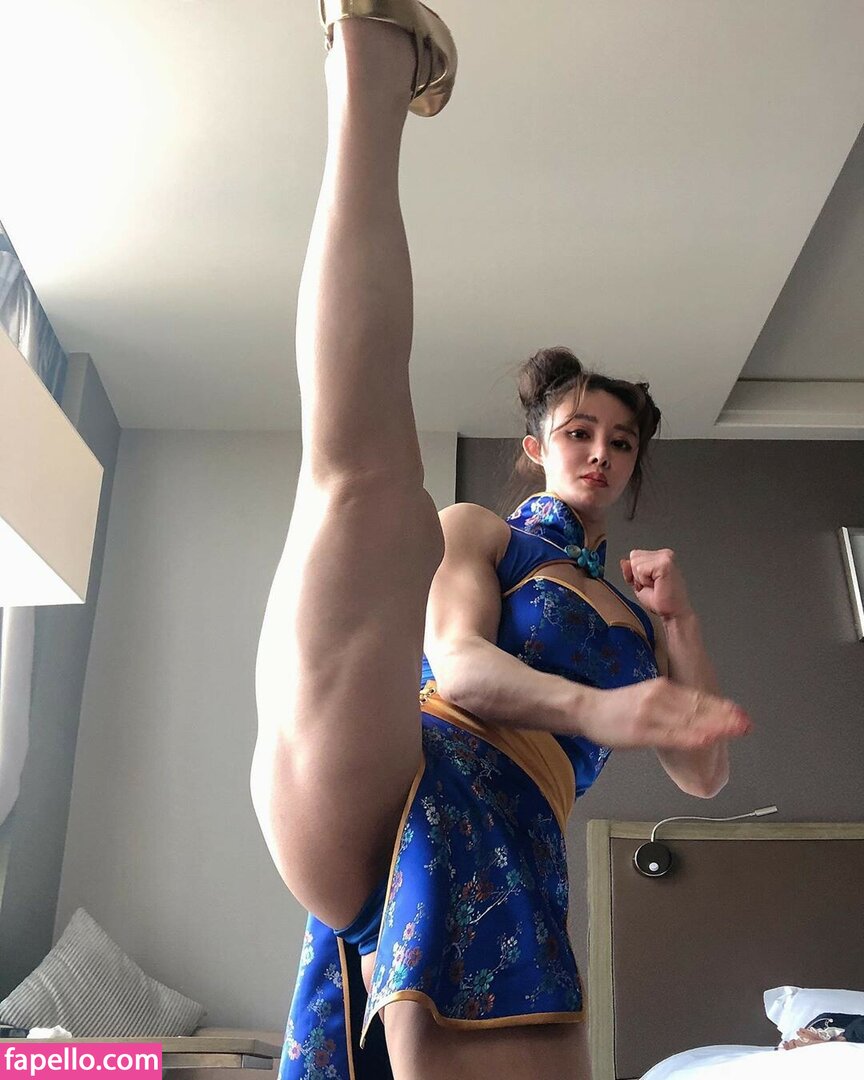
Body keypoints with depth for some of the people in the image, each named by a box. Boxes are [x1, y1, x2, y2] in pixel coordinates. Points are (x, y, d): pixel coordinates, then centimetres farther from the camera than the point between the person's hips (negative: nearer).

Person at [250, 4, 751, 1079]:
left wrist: (677, 618, 15)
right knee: (369, 475, -25)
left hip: (514, 855, 5)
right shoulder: (478, 530, 22)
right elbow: (456, 661, 0)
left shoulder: (631, 607, 35)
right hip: (397, 788, -4)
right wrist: (595, 710, -20)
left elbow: (702, 769, 27)